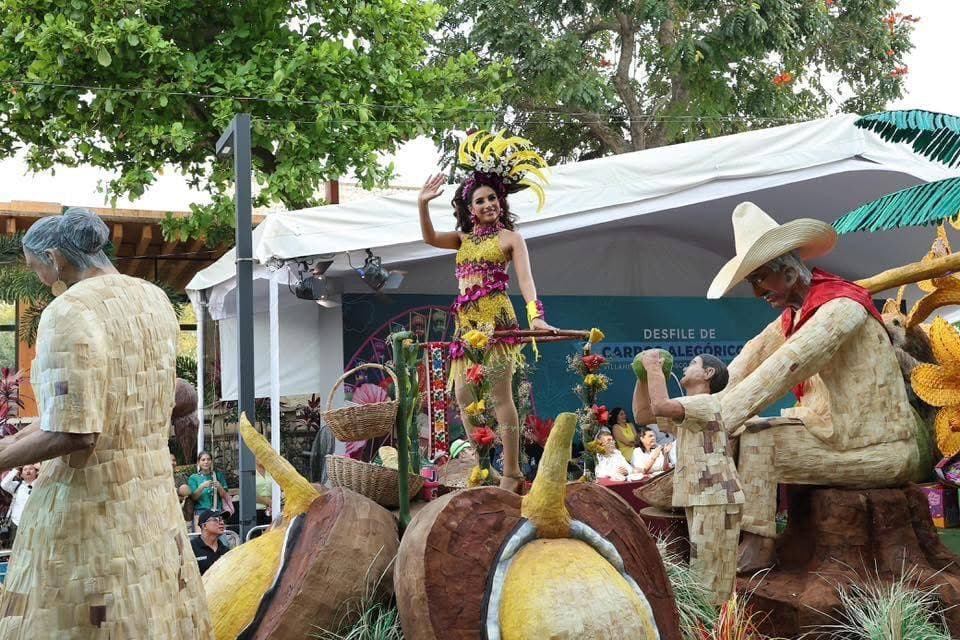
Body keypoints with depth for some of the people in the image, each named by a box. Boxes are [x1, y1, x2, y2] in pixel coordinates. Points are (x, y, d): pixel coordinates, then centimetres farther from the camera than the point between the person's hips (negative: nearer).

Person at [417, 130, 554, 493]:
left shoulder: (510, 238, 2)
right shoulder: (464, 238, 19)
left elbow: (525, 279, -9)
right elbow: (430, 238, 9)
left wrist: (535, 316, -24)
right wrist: (423, 204, -6)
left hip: (496, 319, -7)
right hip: (467, 323, 7)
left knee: (500, 395, -9)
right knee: (463, 394, 6)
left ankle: (512, 474, -5)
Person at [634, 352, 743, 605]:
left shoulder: (706, 403, -11)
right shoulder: (685, 411, 20)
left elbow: (660, 406, -26)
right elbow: (642, 413, 20)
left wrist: (655, 368, -14)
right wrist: (644, 375, 11)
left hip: (715, 500, -10)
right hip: (699, 500, 10)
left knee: (708, 577, -8)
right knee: (703, 575, 15)